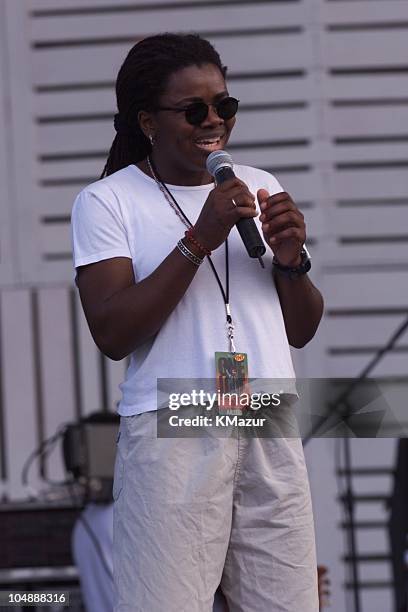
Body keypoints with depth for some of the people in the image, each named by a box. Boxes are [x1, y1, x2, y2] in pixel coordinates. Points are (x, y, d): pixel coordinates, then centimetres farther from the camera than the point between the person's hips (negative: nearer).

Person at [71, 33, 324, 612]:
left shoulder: (261, 188, 17)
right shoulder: (107, 201, 1)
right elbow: (112, 334, -11)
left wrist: (292, 260, -1)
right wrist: (199, 239, -15)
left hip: (272, 433, 5)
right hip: (174, 433, -4)